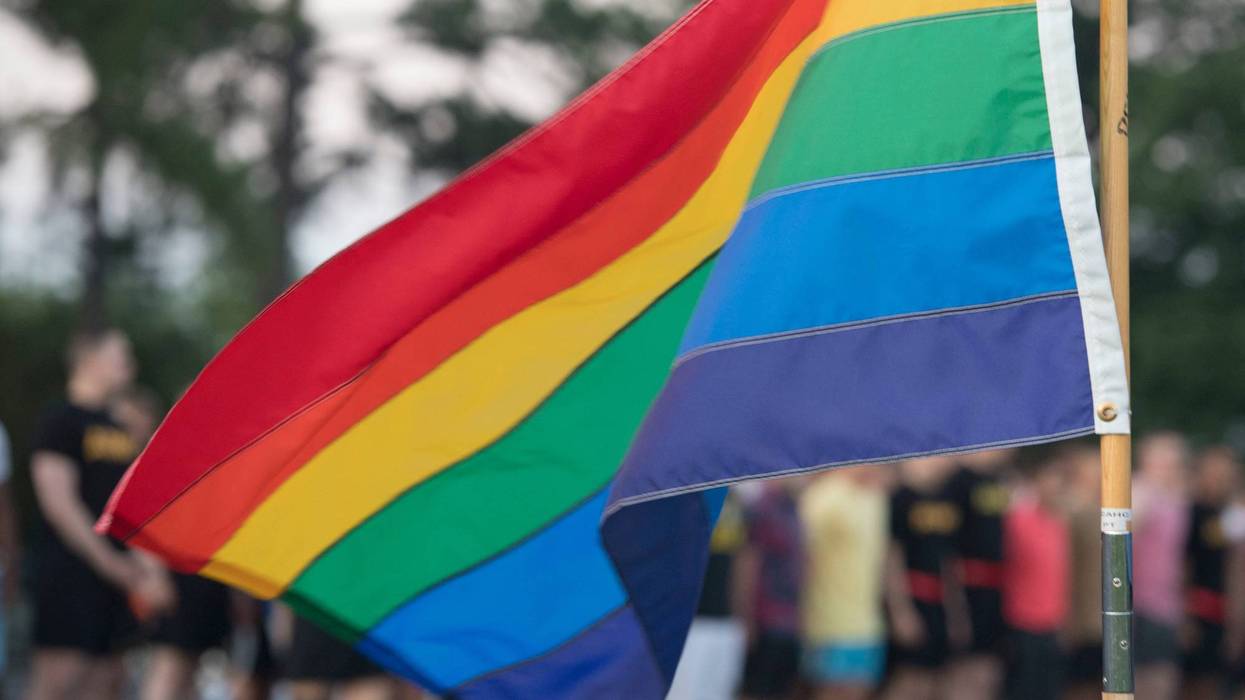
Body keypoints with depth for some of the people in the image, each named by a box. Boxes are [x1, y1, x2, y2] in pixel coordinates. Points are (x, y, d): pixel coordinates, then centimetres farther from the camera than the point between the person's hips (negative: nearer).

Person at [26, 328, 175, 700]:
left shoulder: (116, 430, 19)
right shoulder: (61, 421, -7)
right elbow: (59, 502, -14)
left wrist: (147, 566, 8)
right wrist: (113, 565, -16)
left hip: (115, 571, 9)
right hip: (68, 568, -9)